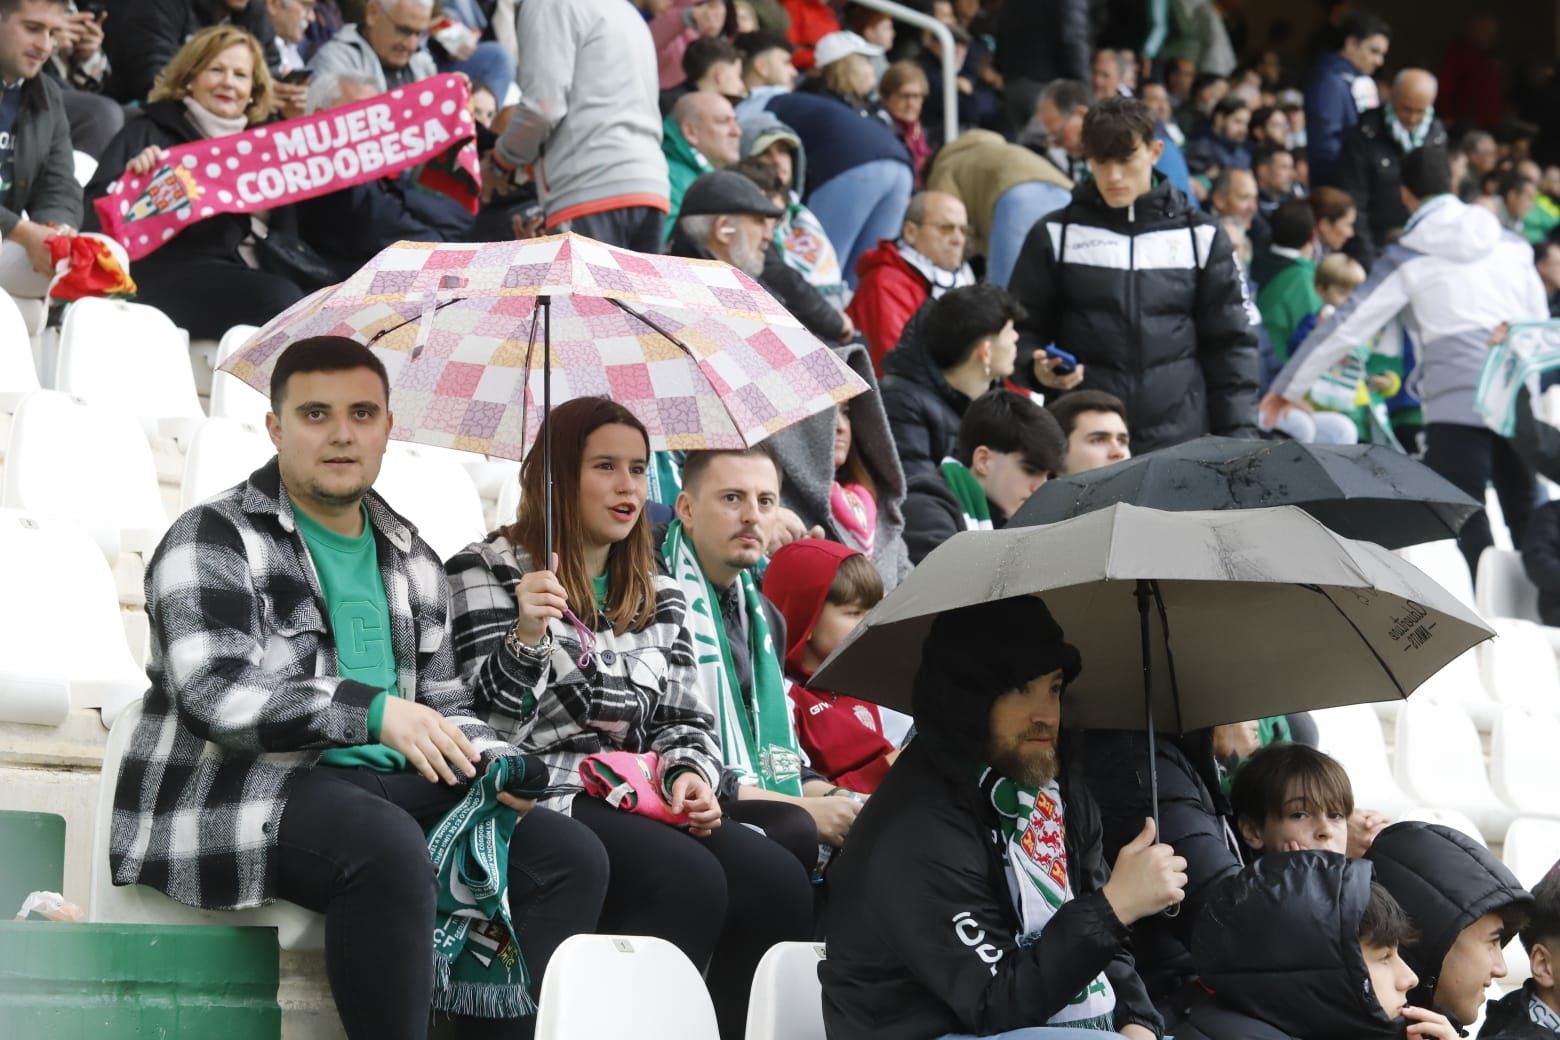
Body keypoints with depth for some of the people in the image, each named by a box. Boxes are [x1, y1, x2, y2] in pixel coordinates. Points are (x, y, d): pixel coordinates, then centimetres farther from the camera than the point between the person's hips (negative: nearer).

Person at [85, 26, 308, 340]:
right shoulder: (151, 132, 11)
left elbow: (287, 228, 22)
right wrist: (133, 178, -20)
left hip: (254, 271, 5)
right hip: (175, 274, -5)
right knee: (283, 301, -34)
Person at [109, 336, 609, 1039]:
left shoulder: (412, 561, 20)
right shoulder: (216, 537, -2)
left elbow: (445, 706, 24)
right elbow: (214, 691, -16)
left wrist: (497, 764, 0)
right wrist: (375, 711, -27)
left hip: (388, 788, 7)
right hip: (244, 792, -7)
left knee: (573, 855, -14)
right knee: (387, 844, -38)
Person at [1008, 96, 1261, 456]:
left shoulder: (1200, 237, 8)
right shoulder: (1054, 235, 6)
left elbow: (1230, 343, 9)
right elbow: (1023, 328, 10)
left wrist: (1240, 440, 1)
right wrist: (1036, 367, -12)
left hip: (1182, 444, 1)